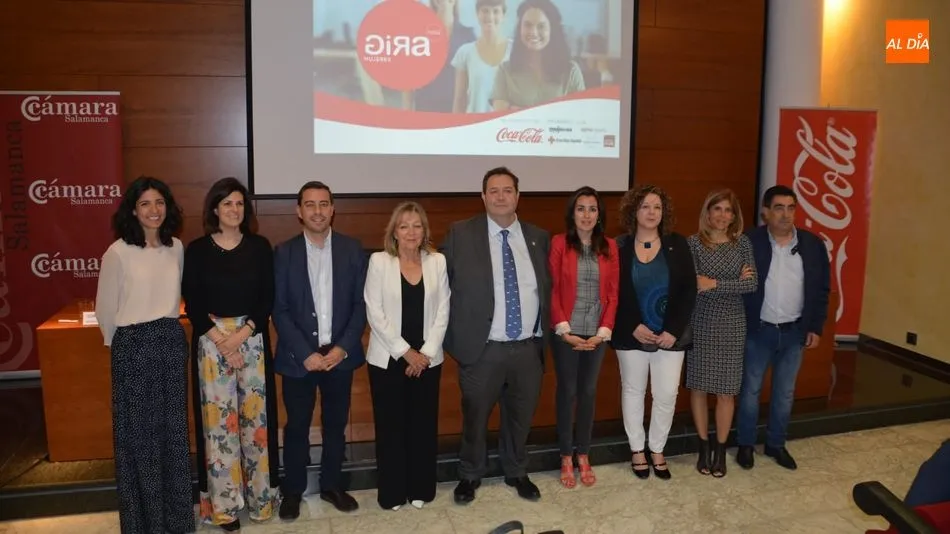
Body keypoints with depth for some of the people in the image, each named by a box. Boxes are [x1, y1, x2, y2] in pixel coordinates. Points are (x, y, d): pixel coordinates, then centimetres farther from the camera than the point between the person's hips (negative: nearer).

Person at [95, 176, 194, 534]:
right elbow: (105, 309, -2)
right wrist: (123, 343, 9)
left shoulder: (176, 248, 3)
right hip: (134, 347, -4)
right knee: (139, 431, 6)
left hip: (172, 343, 4)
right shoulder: (118, 252, -11)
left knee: (174, 428, 13)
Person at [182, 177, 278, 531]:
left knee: (254, 415, 5)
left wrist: (242, 334, -12)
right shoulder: (197, 250, 0)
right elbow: (192, 304, -3)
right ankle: (224, 503, 14)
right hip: (211, 341, -1)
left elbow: (268, 298, 0)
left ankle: (258, 495, 20)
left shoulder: (260, 247, 3)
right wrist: (221, 340, -12)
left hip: (253, 339, 1)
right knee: (218, 419, 2)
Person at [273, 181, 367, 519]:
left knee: (336, 425, 13)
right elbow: (279, 310, -5)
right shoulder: (284, 252, -3)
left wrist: (343, 347, -10)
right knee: (296, 427, 10)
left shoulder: (352, 249, 1)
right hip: (298, 357, -1)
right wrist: (305, 353, -13)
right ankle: (292, 492, 27)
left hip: (340, 354, 1)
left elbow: (361, 303, 0)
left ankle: (332, 486, 31)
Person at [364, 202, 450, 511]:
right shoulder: (379, 261, -5)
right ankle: (392, 492, 22)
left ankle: (420, 489, 26)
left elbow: (442, 312, 1)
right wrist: (405, 351, -12)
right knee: (390, 425, 6)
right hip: (388, 358, -2)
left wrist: (426, 352, -8)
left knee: (424, 424, 10)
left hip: (427, 358, 2)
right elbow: (374, 313, -9)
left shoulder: (437, 262, 1)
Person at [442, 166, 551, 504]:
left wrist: (545, 333, 7)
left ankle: (517, 473, 40)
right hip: (482, 349, -3)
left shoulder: (538, 237, 6)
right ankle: (470, 476, 34)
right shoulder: (461, 234, -4)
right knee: (475, 417, 12)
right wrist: (453, 339, -4)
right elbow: (442, 286, -1)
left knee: (521, 417, 17)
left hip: (528, 348, 3)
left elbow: (548, 288, 12)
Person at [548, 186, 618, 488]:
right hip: (566, 333, -3)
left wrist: (603, 332, -6)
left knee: (588, 392, 11)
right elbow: (553, 291, -7)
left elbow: (613, 293, 3)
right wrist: (565, 331, -12)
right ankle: (566, 457, 19)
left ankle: (583, 456, 24)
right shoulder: (559, 244, -5)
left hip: (597, 334, 3)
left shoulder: (609, 247, 4)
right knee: (567, 392, 6)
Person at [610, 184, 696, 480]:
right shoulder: (619, 247, -3)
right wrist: (634, 327, -13)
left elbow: (689, 291, -2)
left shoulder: (677, 245, 0)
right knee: (633, 391, 11)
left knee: (667, 394, 5)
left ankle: (657, 450, 25)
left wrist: (673, 330, -10)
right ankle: (637, 450, 27)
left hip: (670, 335, 1)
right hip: (632, 335, -1)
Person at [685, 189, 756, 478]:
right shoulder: (694, 242, -4)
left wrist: (715, 284, -16)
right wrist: (734, 283, -13)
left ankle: (721, 449, 21)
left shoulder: (742, 243, 2)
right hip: (700, 323, -1)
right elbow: (692, 285, -14)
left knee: (726, 390, 6)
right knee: (698, 386, 7)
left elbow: (752, 284, -7)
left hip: (732, 325, 1)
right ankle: (704, 446, 23)